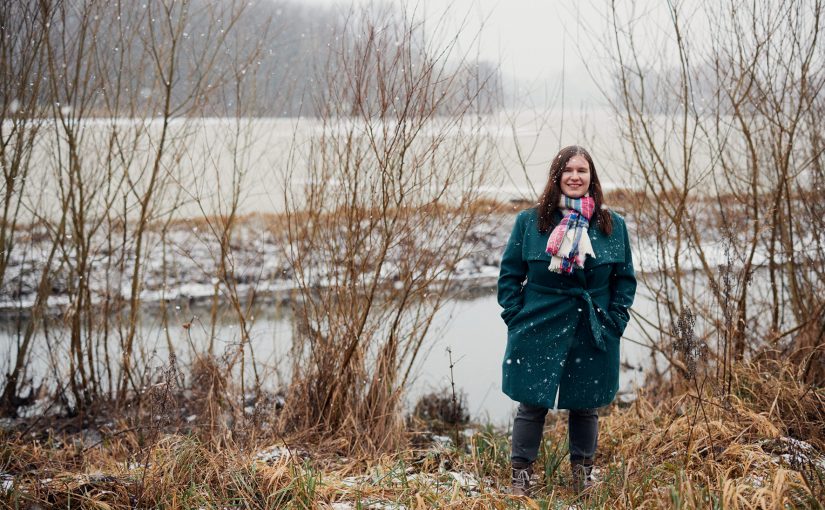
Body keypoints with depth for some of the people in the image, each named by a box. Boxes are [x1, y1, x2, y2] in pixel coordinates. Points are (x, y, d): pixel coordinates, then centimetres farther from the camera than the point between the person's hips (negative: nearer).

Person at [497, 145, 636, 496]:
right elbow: (510, 273, 3)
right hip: (539, 332, -1)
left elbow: (625, 278, 9)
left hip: (592, 334, 2)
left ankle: (582, 474, 28)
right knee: (532, 405, 3)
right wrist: (516, 318, -3)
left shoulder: (612, 226, 3)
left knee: (584, 406, 12)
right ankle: (521, 476, 14)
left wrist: (614, 321, -1)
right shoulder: (530, 221, -1)